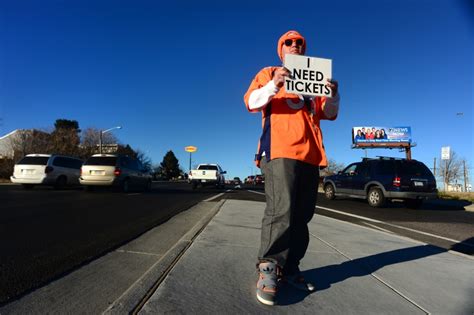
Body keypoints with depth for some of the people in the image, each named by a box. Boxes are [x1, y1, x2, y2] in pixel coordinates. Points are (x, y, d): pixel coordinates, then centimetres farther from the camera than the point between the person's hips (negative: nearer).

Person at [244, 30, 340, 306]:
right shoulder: (269, 73, 17)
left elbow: (329, 113, 19)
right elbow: (251, 102, 1)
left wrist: (333, 95, -2)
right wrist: (273, 85, -17)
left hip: (310, 154, 6)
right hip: (280, 150, -5)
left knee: (302, 215, 4)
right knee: (281, 210, -19)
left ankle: (290, 269, 13)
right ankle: (268, 270, -9)